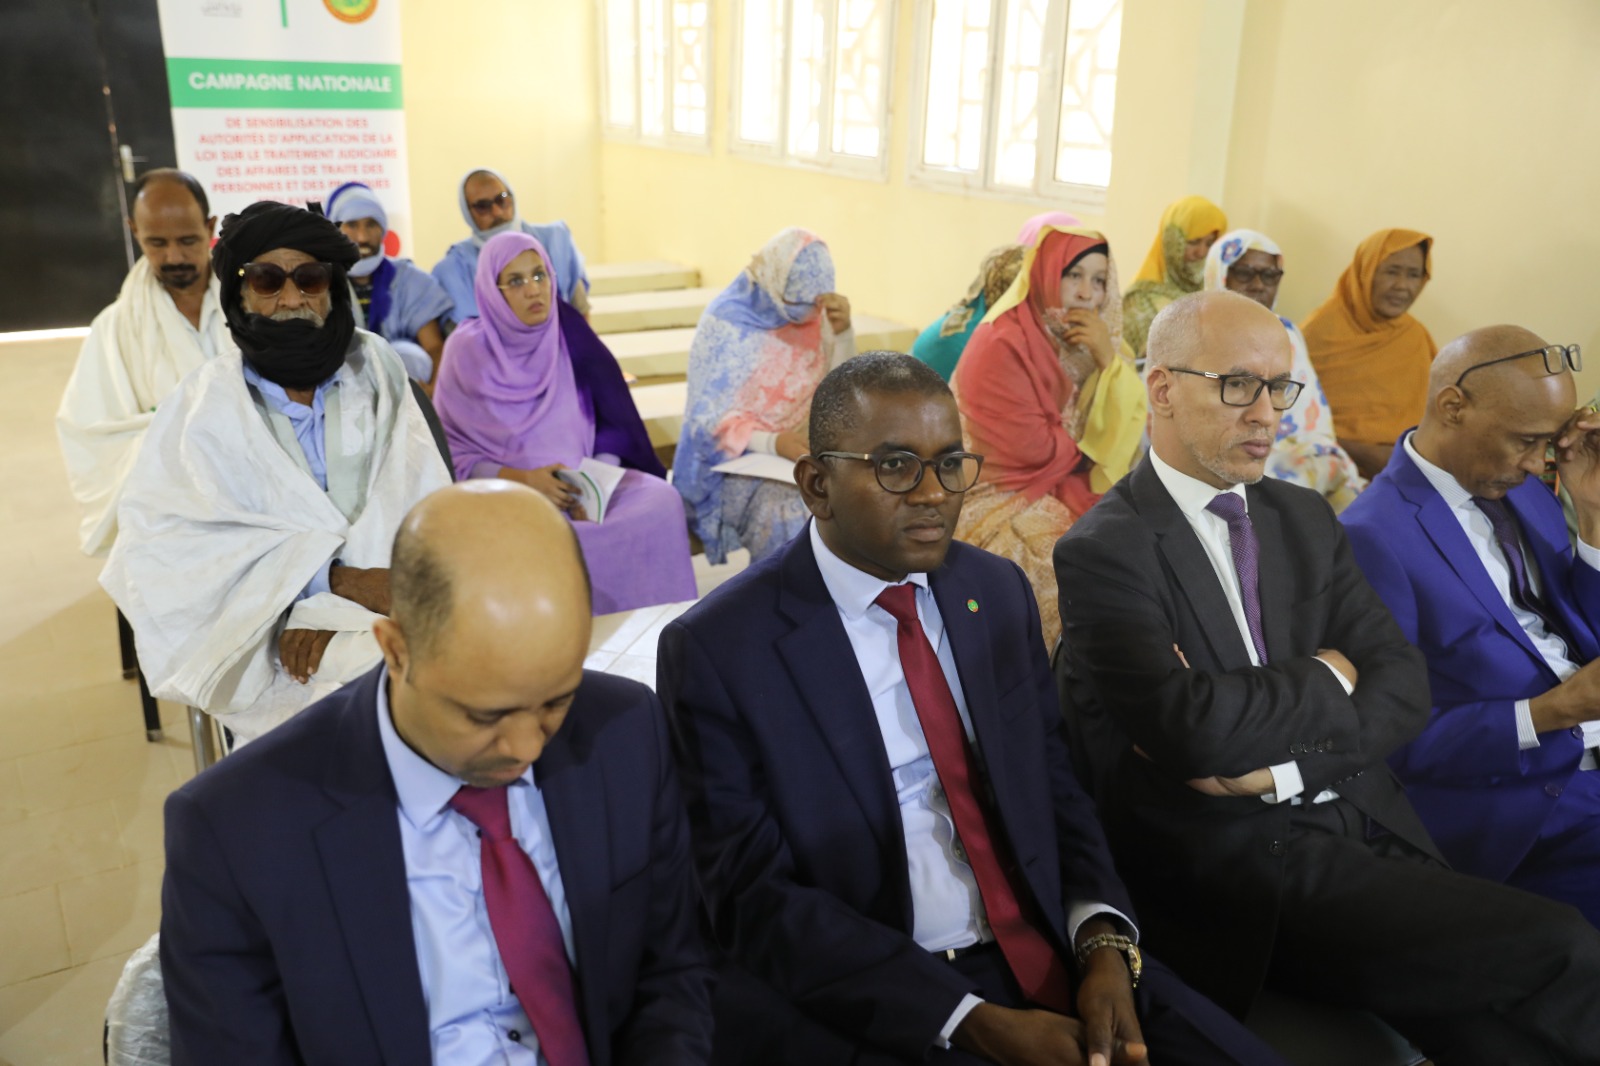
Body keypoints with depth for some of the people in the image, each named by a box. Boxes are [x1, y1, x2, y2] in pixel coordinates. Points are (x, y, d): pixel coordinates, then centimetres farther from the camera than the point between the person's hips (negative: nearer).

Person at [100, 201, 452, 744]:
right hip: (271, 637, -3)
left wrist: (329, 608, -20)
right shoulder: (203, 406, 2)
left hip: (381, 608, 3)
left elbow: (417, 497, -6)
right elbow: (165, 550, -9)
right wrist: (332, 579, -19)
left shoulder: (373, 367, 6)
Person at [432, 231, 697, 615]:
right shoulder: (468, 350, -1)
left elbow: (615, 426, 3)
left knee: (660, 501, -25)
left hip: (583, 485, 3)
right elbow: (452, 450, -1)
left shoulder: (574, 340, 5)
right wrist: (521, 478, -18)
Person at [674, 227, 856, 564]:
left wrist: (842, 332, -18)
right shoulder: (725, 325, -15)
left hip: (804, 448, 5)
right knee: (791, 513, -32)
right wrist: (773, 443, -33)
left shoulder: (814, 314, 0)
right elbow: (710, 421, -17)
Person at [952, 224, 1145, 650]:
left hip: (1071, 488, 7)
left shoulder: (1093, 342, 7)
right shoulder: (1000, 346, -16)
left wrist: (1109, 358, -14)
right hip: (1002, 497, -7)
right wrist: (1091, 445, -1)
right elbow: (1032, 448, -19)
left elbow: (1125, 430, -2)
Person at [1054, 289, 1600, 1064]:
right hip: (1240, 866, -5)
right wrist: (1324, 679, -6)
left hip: (1366, 827, 6)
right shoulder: (1103, 551, -9)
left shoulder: (1305, 517, 12)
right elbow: (1188, 727, -23)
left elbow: (1404, 684, 4)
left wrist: (1281, 763, -13)